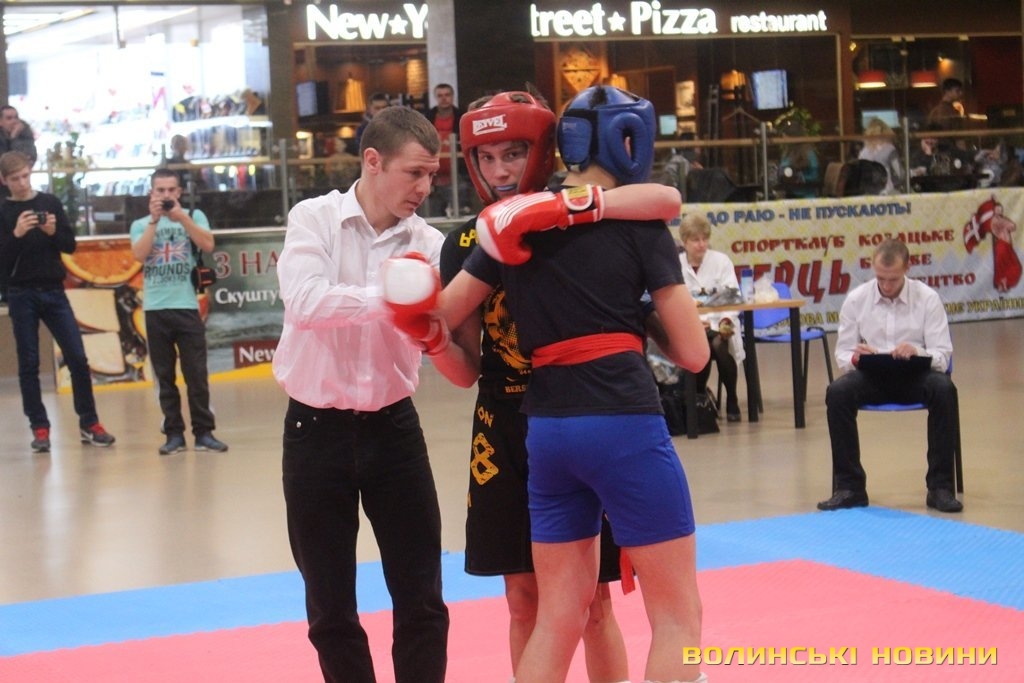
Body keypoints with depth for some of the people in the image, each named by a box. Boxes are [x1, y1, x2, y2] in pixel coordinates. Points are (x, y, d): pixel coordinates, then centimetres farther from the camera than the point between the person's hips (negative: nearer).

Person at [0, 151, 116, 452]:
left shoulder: (50, 203, 7)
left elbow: (70, 246, 5)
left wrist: (53, 232, -14)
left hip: (54, 291, 2)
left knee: (78, 358, -2)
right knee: (29, 364, 0)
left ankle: (89, 424, 6)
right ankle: (40, 429, 6)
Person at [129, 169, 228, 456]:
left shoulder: (194, 216, 9)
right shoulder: (141, 225, 12)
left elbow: (208, 245, -8)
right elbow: (139, 255, -6)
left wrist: (181, 216, -13)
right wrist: (154, 220, -9)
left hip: (187, 306, -1)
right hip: (156, 310, 1)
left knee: (196, 373, -3)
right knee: (165, 376, 3)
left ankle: (203, 432, 1)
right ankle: (174, 434, 7)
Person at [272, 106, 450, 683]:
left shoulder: (427, 243, 0)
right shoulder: (314, 219, -7)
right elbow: (305, 301, -25)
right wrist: (392, 296, -32)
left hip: (392, 426, 2)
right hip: (317, 429, -2)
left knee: (422, 601, 6)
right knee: (331, 608, 10)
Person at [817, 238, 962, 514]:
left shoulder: (927, 298, -4)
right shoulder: (856, 299, 0)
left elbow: (943, 356, -8)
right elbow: (842, 354, 2)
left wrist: (918, 353, -32)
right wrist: (855, 358, -24)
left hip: (914, 377, -1)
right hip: (872, 377, 1)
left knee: (944, 390, -34)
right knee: (836, 393, -30)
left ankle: (940, 486, -23)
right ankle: (849, 488, -20)